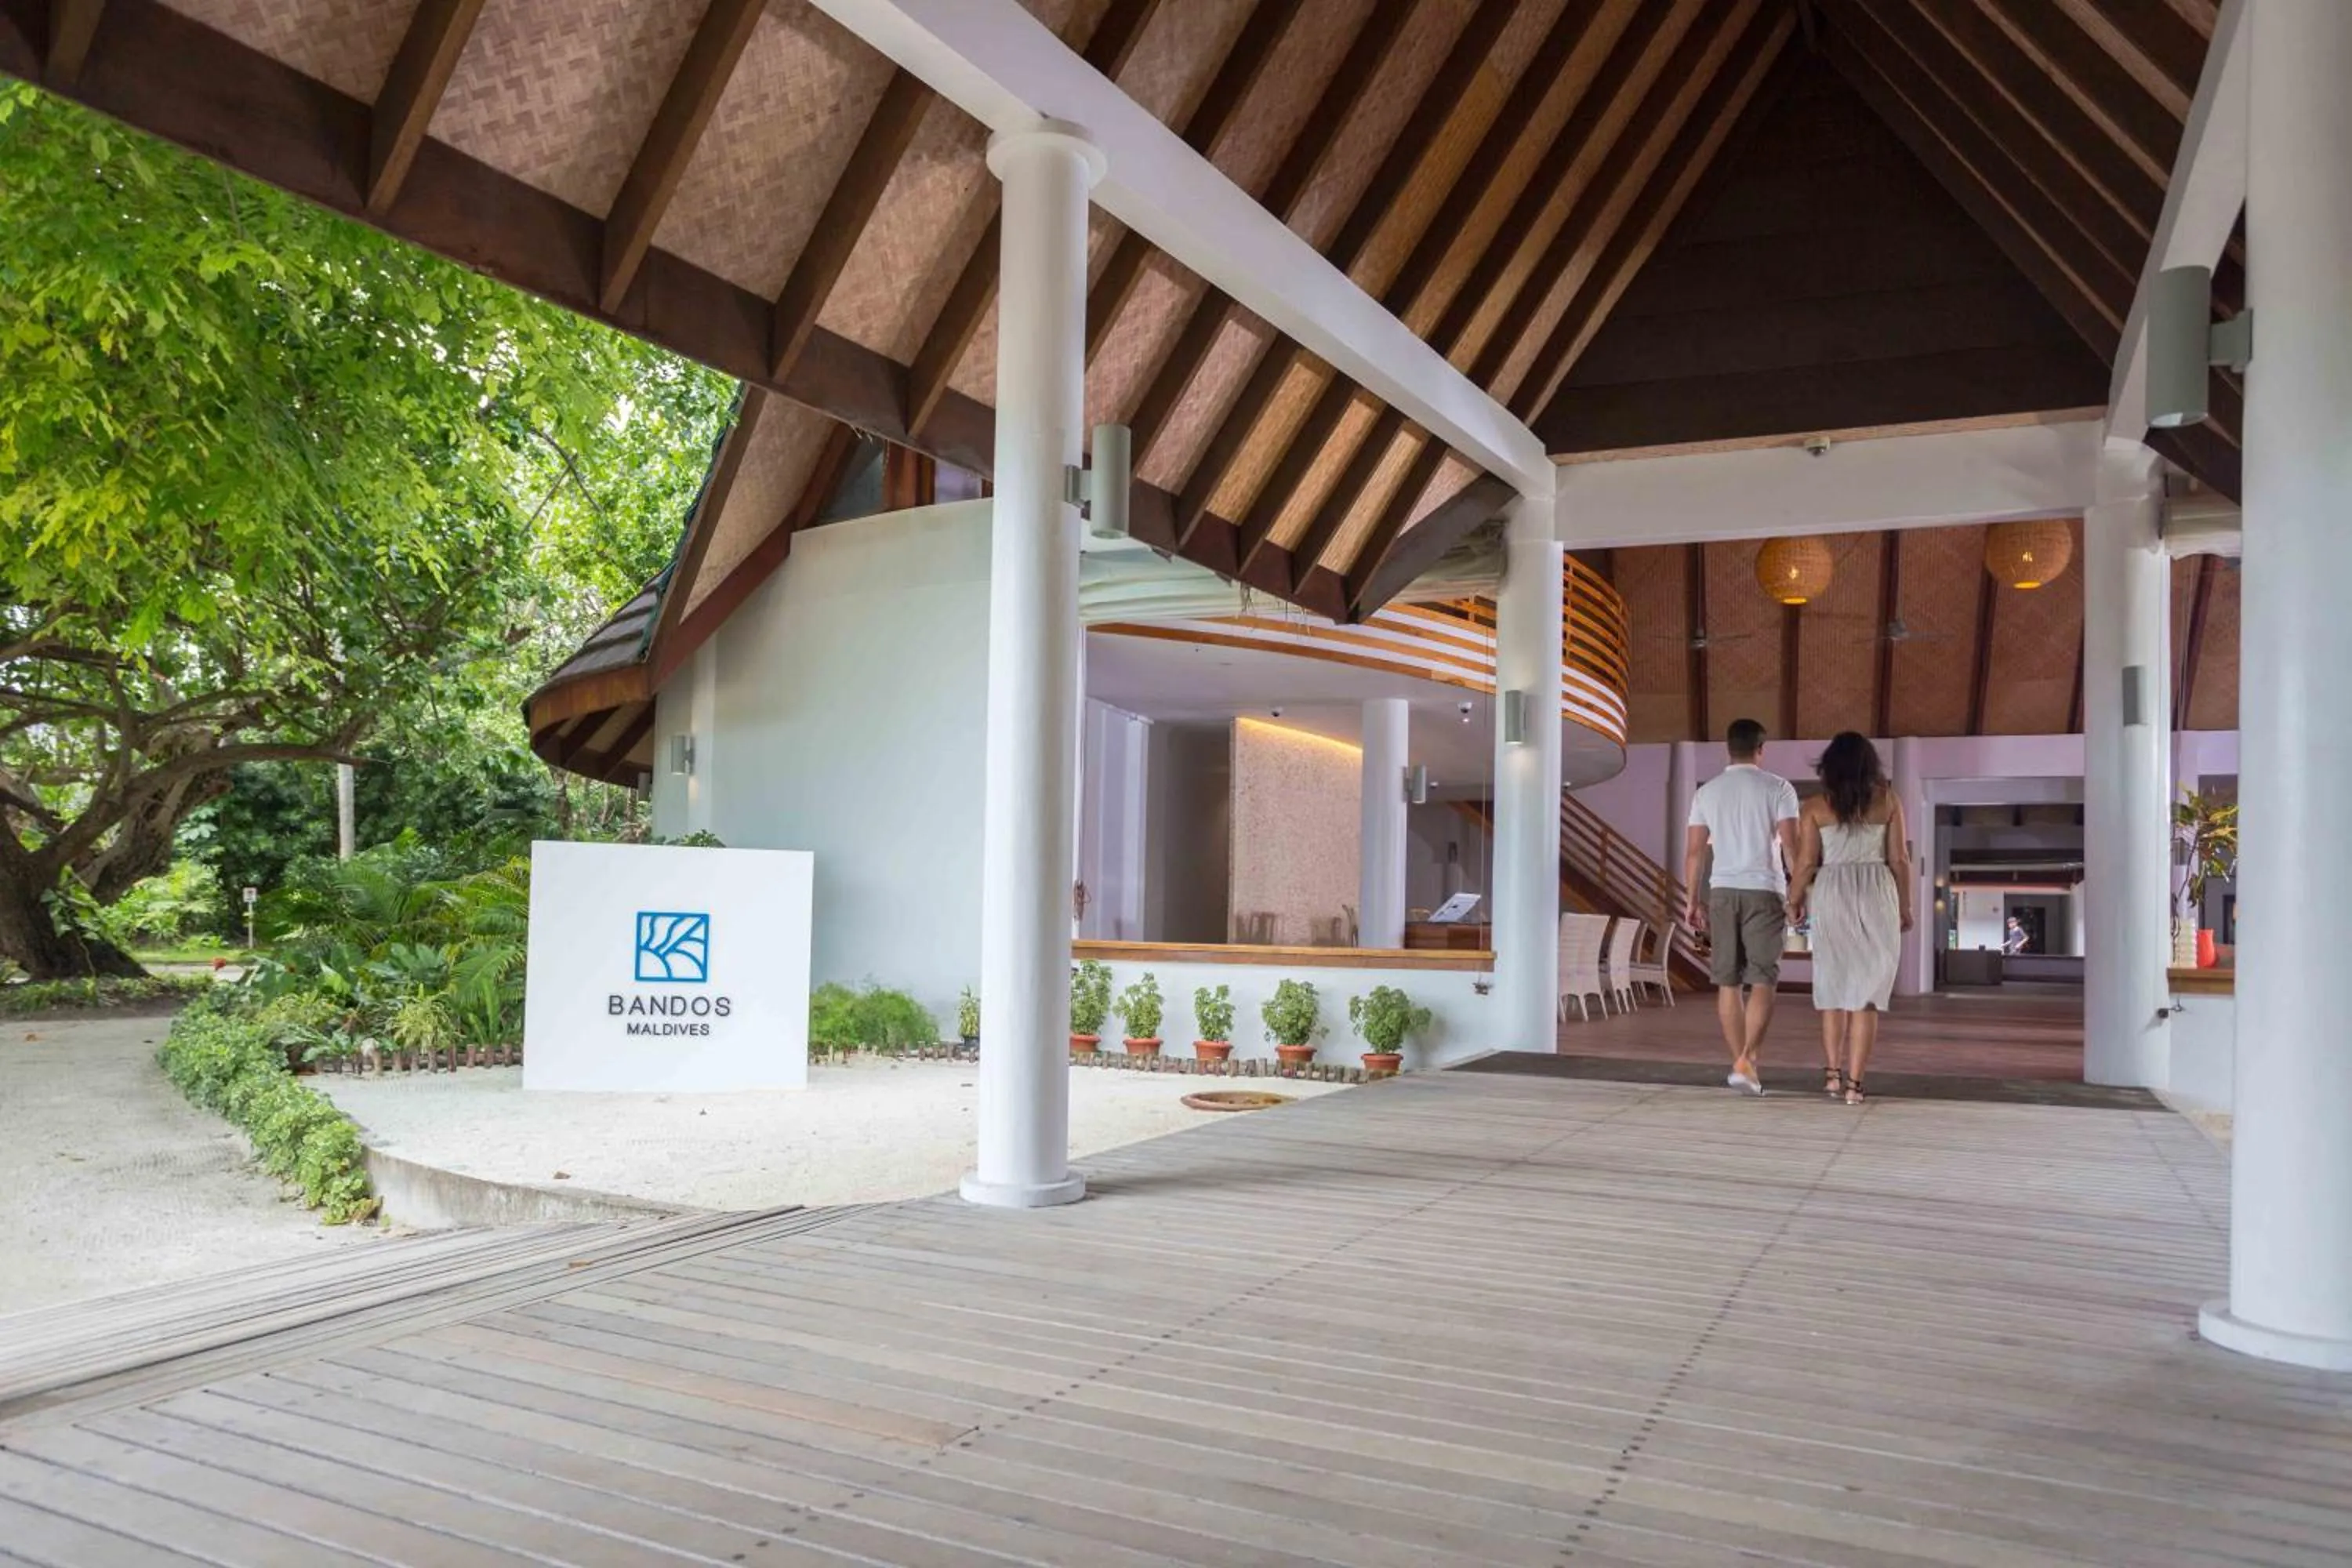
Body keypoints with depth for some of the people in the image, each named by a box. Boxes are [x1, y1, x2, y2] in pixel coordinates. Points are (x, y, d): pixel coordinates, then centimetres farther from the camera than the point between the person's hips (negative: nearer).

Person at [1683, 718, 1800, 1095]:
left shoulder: (1706, 792, 8)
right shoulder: (1777, 788, -1)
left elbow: (1694, 851, 7)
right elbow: (1791, 845, -8)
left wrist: (1692, 900, 12)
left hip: (1722, 891, 3)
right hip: (1764, 891, -3)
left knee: (1728, 982, 8)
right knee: (1762, 981, -2)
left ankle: (1743, 1062, 12)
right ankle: (1745, 1061, -15)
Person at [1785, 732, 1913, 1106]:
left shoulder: (1815, 806, -1)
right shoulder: (1888, 801, 2)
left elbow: (1806, 862, -4)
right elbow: (1899, 859, 1)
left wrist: (1794, 900, 10)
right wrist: (1905, 906, 10)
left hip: (1831, 895, 0)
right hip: (1876, 895, 0)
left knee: (1834, 986, 14)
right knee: (1867, 990, 1)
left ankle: (1834, 1073, 13)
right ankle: (1854, 1082, -3)